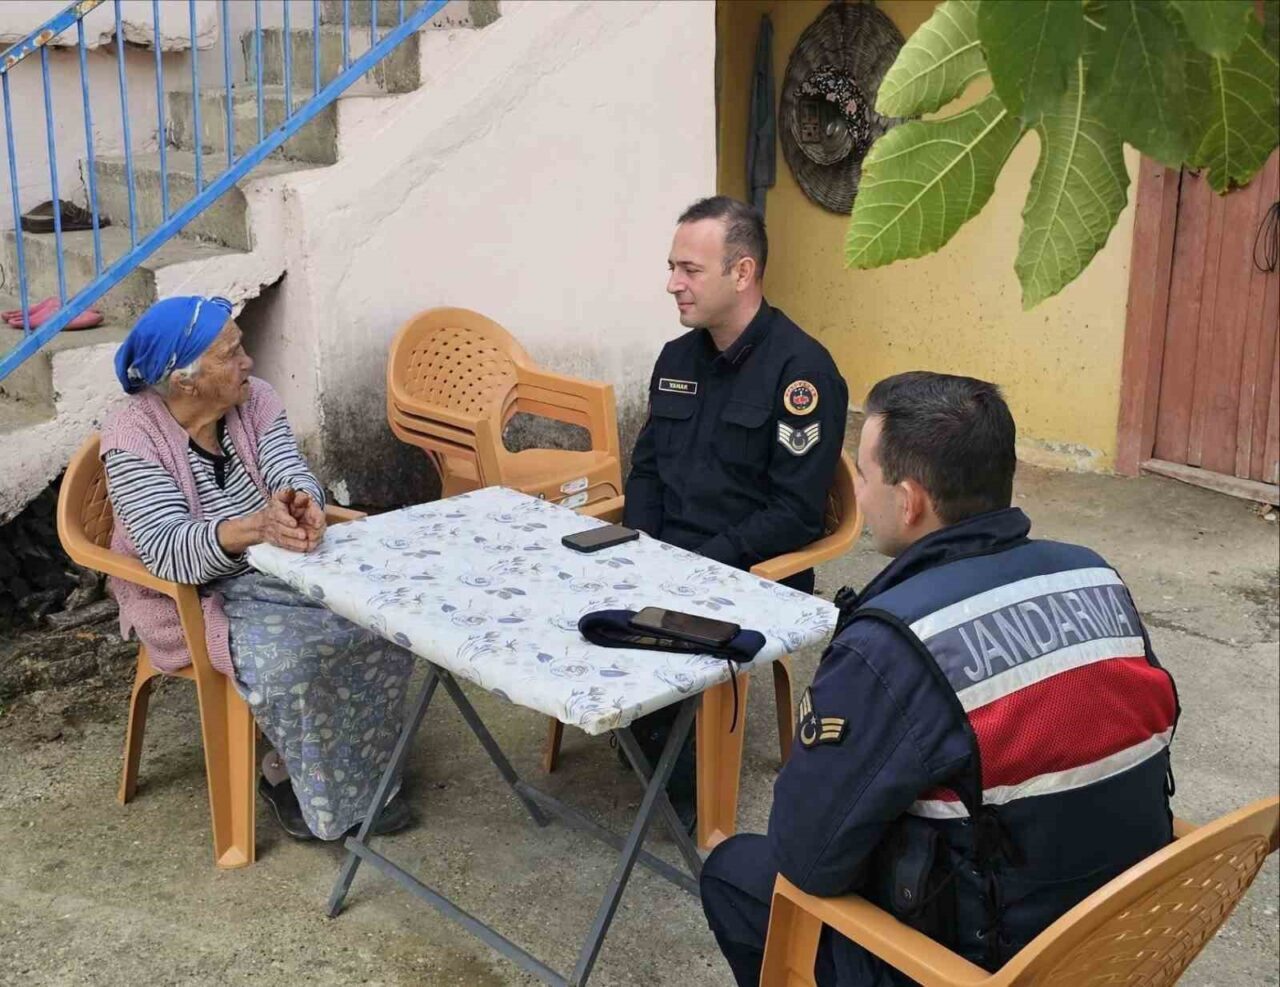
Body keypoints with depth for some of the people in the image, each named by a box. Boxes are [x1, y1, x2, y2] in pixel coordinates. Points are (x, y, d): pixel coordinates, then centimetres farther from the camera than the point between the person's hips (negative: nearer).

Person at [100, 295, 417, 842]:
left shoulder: (255, 398, -2)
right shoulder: (132, 438, -18)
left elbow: (293, 474, -12)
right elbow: (169, 551, -29)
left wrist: (303, 505, -39)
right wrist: (254, 527, -48)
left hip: (278, 568, 6)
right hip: (192, 598, -5)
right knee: (287, 657, -32)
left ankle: (331, 770, -1)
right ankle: (287, 778, -5)